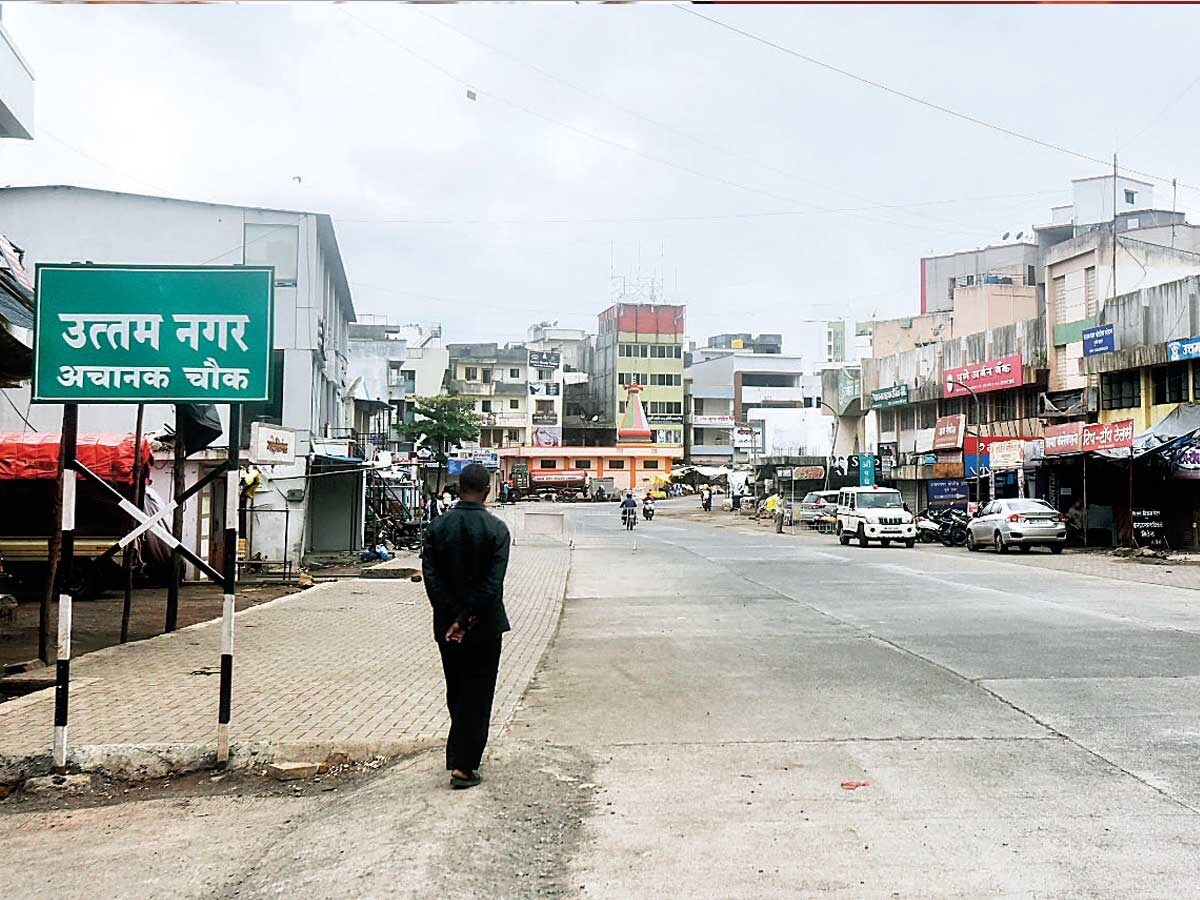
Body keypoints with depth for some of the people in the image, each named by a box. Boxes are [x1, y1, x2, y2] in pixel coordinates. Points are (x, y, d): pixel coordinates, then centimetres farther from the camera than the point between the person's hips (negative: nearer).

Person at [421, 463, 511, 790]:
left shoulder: (437, 527, -2)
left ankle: (466, 755, 32)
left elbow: (431, 577, -8)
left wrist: (453, 618, -9)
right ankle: (463, 766, 3)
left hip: (446, 625, 3)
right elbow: (493, 583, -18)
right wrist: (466, 619, -15)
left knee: (456, 692, 19)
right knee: (477, 694, 5)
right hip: (484, 626, -3)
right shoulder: (496, 529, -11)